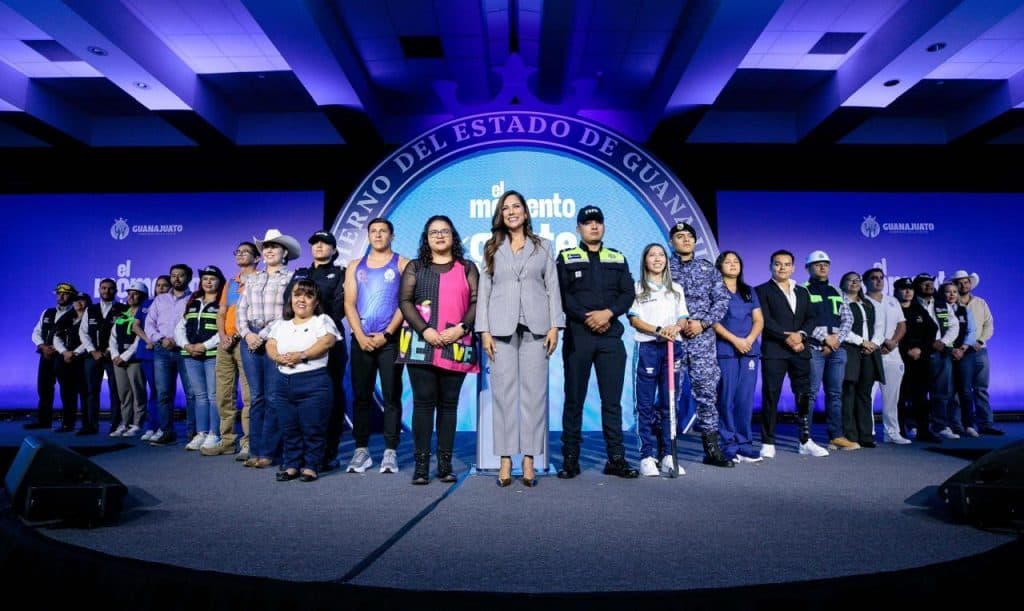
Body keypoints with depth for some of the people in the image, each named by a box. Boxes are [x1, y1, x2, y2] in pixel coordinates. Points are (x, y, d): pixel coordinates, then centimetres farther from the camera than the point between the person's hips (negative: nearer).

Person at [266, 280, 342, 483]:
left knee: (312, 429, -2)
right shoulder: (280, 324, 19)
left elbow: (326, 341, -15)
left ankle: (311, 466, 10)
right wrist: (279, 357, -14)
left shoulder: (322, 321, 2)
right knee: (288, 429, 11)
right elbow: (270, 346, 8)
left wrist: (301, 355, -23)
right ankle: (291, 465, 22)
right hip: (284, 382, 5)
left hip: (314, 383, -5)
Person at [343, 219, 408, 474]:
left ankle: (390, 451, 2)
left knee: (391, 396, -2)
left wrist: (386, 334, -11)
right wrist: (361, 336, -6)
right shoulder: (355, 266, 15)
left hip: (390, 339, -3)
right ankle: (361, 450, 11)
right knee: (361, 396, 4)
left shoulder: (403, 264, 4)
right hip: (361, 340, 3)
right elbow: (349, 304, 7)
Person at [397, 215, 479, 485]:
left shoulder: (467, 268, 13)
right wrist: (424, 330, -12)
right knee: (423, 401, -3)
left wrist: (461, 328, -11)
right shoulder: (415, 267, 13)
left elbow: (477, 302, 4)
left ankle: (445, 463, 8)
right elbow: (404, 301, 2)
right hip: (422, 344, 0)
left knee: (449, 403, 3)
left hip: (456, 346, 0)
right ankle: (421, 463, 0)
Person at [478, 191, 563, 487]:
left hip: (535, 327, 0)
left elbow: (553, 288, 8)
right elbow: (484, 291, 8)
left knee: (534, 392, -2)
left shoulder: (543, 246, 14)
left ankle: (529, 460, 2)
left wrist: (555, 326, -3)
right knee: (504, 392, -1)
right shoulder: (492, 248, 14)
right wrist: (484, 331, -2)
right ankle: (505, 460, 3)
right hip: (502, 328, 0)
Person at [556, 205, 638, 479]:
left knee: (612, 399, 3)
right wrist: (586, 317, -14)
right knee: (574, 399, 2)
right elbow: (562, 295, -3)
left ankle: (616, 458, 10)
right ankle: (570, 459, 8)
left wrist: (608, 313, -12)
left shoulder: (618, 259, 16)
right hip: (577, 335, -2)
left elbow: (628, 294, 6)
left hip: (611, 335, 2)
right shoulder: (566, 258, 8)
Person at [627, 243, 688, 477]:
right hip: (647, 347, -3)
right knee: (646, 405, -4)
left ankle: (667, 455, 9)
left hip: (672, 347, 3)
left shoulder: (676, 289, 19)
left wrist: (676, 327, -11)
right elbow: (634, 319, -3)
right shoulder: (637, 288, 7)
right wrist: (658, 330, -16)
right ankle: (647, 456, 0)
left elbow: (683, 318, 12)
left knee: (668, 403, 4)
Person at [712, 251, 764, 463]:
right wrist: (735, 340, -13)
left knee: (746, 399, 2)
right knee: (726, 399, -5)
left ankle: (745, 445, 9)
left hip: (749, 350, 4)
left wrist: (750, 339, -6)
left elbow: (759, 320, 12)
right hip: (725, 350, -4)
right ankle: (729, 446, 0)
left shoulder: (749, 291, 19)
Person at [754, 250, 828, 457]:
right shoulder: (762, 290, 4)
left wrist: (801, 334, -8)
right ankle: (768, 443, 3)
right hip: (773, 351, -4)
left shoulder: (802, 292, 20)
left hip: (800, 349, 5)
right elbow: (765, 320, -7)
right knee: (770, 397, -3)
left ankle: (806, 441, 14)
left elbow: (810, 319, 11)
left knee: (804, 397, 6)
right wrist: (787, 337, -14)